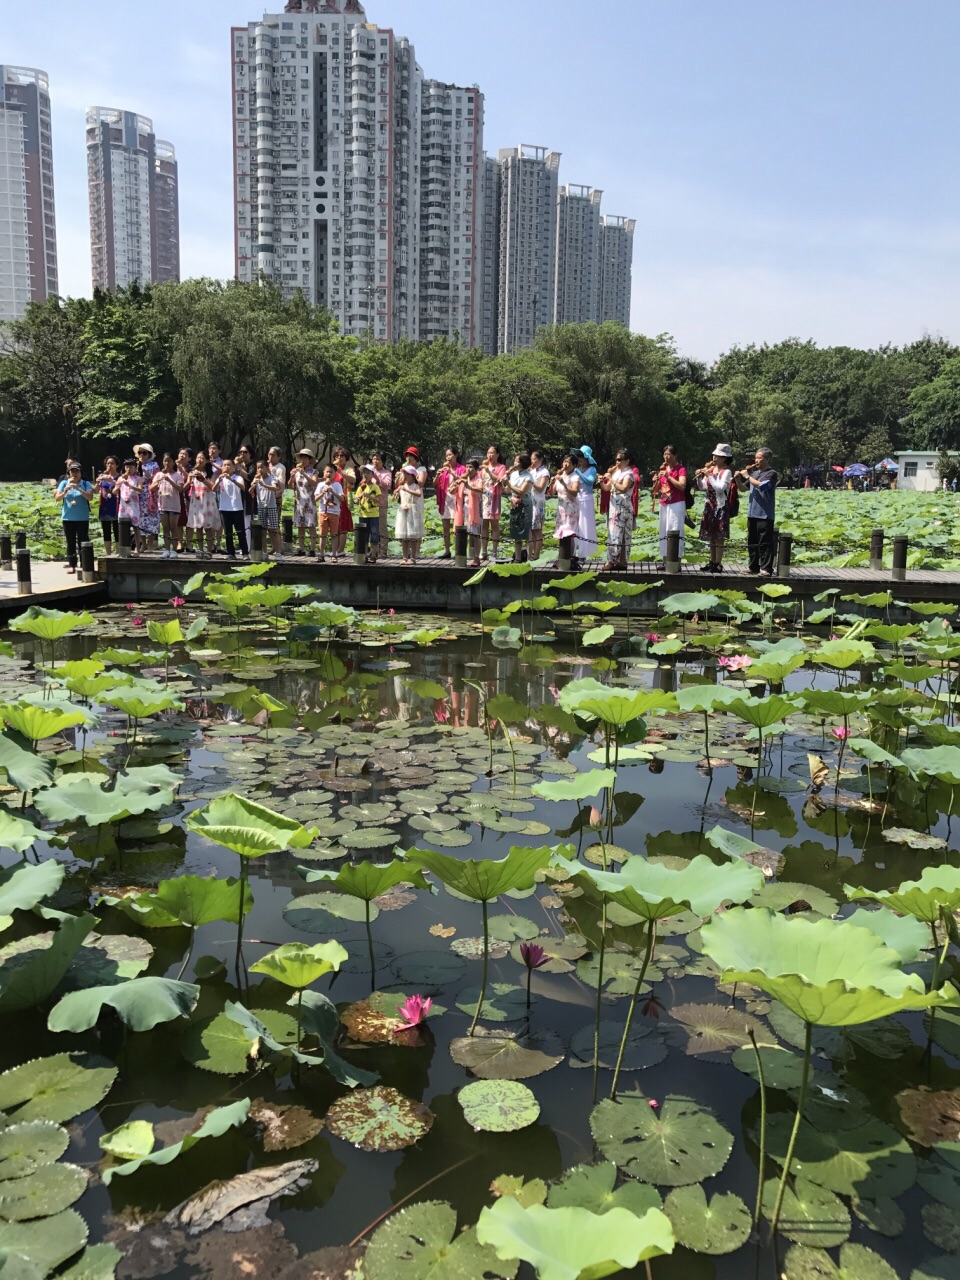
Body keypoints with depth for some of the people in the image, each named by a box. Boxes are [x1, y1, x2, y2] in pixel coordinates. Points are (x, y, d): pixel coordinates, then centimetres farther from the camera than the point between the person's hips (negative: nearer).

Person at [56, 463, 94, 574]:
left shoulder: (86, 484, 1)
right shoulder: (64, 483, 7)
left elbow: (89, 497, -13)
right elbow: (58, 497, 1)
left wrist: (79, 489, -25)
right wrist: (65, 491, -18)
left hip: (82, 518, -2)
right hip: (68, 518, 2)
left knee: (83, 542, 0)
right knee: (70, 542, 5)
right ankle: (71, 565, 9)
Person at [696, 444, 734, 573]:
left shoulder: (727, 472, -11)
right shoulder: (711, 469, 9)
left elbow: (720, 488, -22)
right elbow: (702, 487, 13)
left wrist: (709, 476, -22)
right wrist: (699, 477, -4)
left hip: (721, 507, -7)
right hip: (710, 505, 7)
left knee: (719, 536, -5)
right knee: (711, 535, 12)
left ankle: (718, 564, -2)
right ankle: (712, 562, 20)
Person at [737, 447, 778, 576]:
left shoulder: (771, 474, -6)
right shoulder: (754, 473, 14)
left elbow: (761, 485, -22)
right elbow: (743, 488, 22)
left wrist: (747, 476, -13)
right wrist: (738, 479, 2)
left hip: (765, 514, -7)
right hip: (752, 513, 7)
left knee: (765, 543, -6)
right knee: (752, 542, 13)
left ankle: (766, 569, -4)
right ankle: (753, 566, 22)